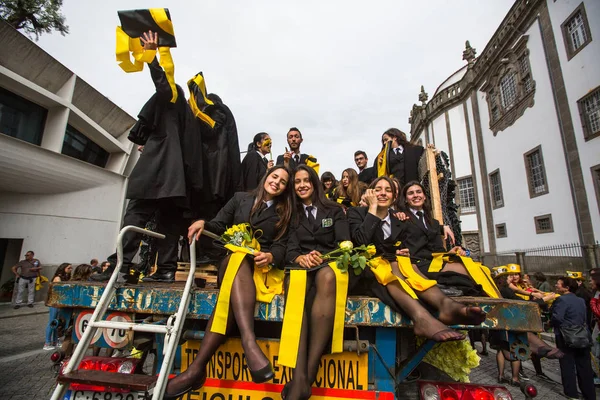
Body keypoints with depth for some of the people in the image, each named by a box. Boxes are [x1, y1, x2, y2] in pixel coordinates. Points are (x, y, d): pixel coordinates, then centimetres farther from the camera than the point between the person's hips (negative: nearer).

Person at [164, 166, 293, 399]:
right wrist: (204, 223, -10)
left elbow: (281, 246, 6)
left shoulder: (284, 214, 18)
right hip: (231, 259, 1)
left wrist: (270, 256, -15)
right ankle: (249, 342, -54)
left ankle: (198, 366, -42)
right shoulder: (241, 198, 18)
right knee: (240, 257, -37)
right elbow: (219, 226, 12)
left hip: (262, 267, 0)